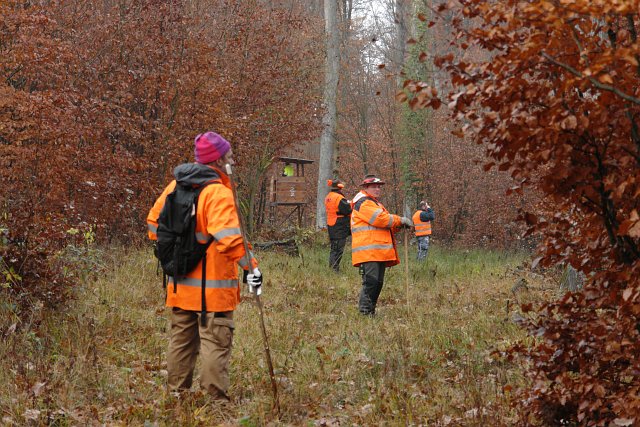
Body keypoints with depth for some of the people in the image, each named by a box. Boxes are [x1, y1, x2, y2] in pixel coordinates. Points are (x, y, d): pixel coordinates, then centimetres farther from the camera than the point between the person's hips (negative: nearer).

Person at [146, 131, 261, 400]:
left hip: (180, 283, 7)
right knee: (216, 340, -1)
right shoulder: (218, 193, -16)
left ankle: (177, 392, 24)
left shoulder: (176, 186, 8)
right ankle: (215, 396, -2)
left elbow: (154, 221, 16)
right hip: (213, 284, -7)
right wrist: (250, 266, -26)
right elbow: (228, 237, -28)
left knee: (182, 337, 17)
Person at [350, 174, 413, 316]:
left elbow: (386, 226, 29)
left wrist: (399, 224, 9)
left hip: (380, 253, 10)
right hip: (368, 251, -10)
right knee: (371, 280, -16)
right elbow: (380, 219, -18)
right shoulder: (363, 203, -6)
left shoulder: (375, 203, 29)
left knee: (378, 282, 9)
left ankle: (371, 310, 13)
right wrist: (400, 220, -8)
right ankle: (365, 311, -14)